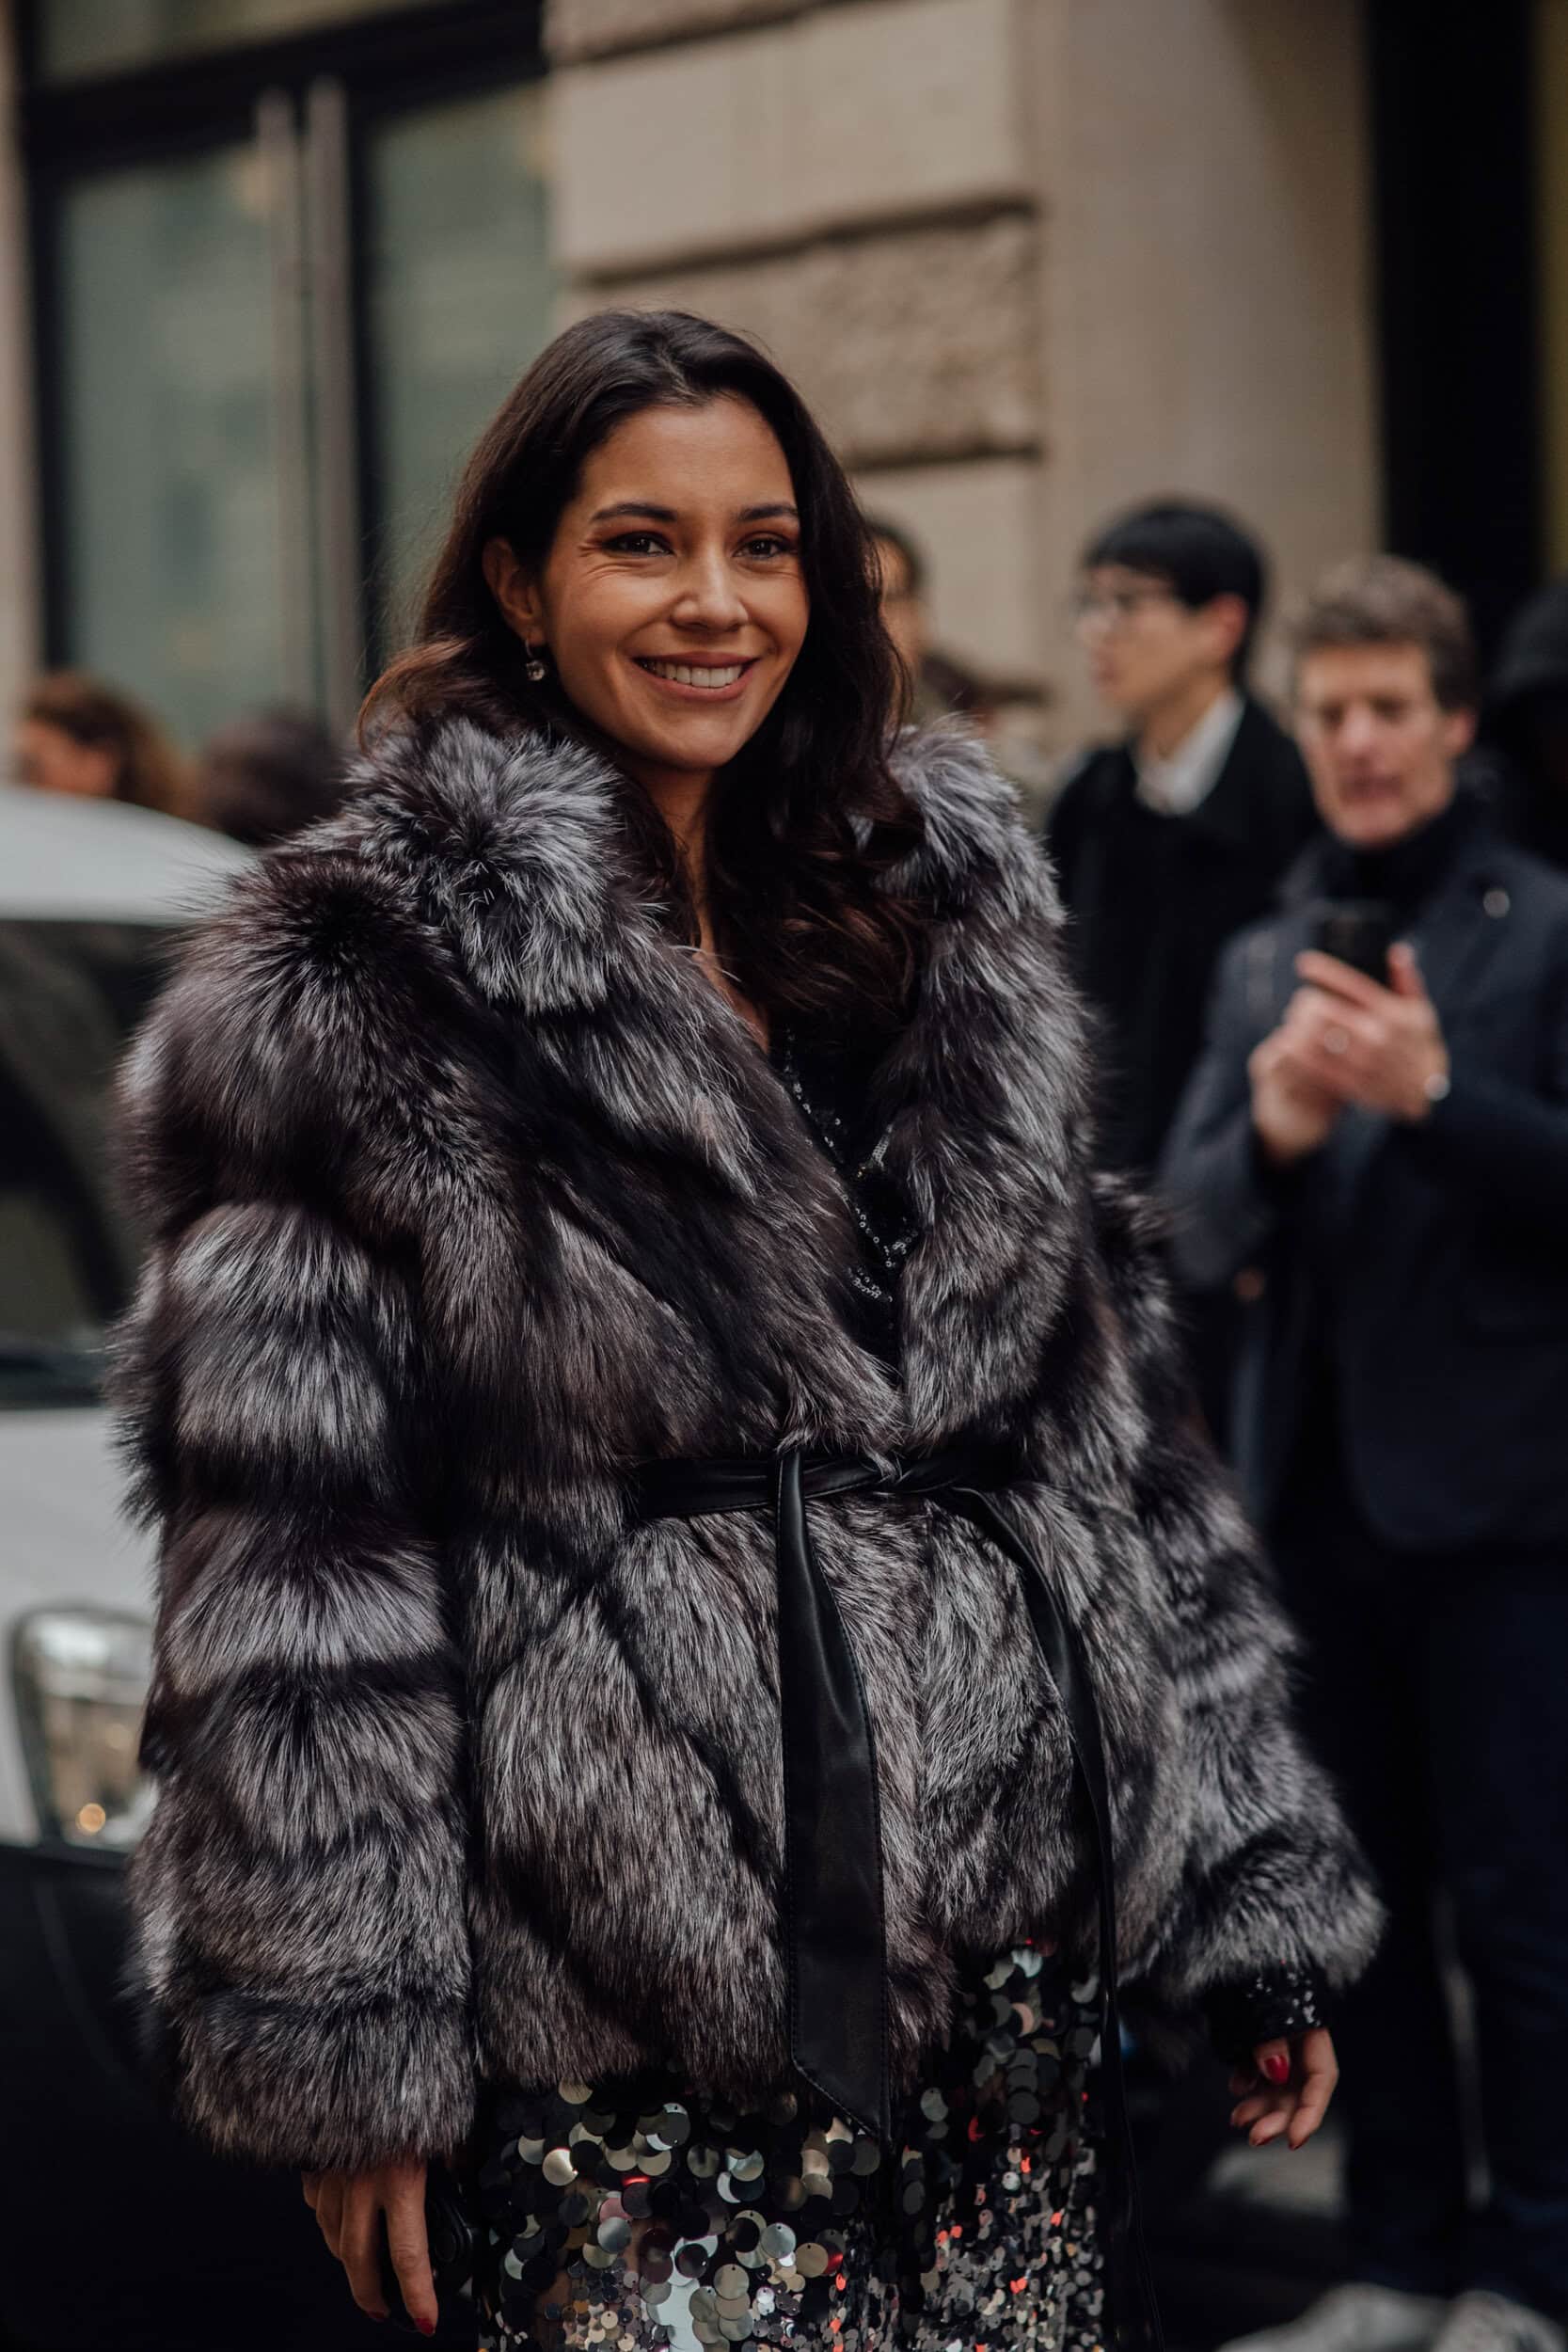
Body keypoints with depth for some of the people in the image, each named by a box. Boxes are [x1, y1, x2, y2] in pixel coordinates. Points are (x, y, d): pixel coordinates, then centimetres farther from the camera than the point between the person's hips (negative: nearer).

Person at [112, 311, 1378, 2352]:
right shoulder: (357, 991, -4)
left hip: (1010, 1950, 5)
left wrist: (1251, 1885, 11)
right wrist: (344, 2041, -10)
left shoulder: (942, 909, 13)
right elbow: (292, 1540, -7)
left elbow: (1115, 1425, 15)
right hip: (636, 2018, -5)